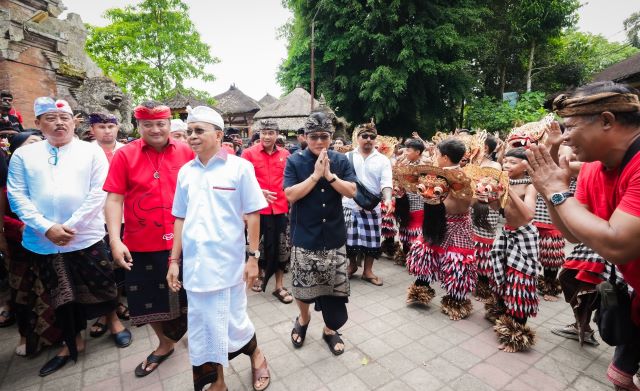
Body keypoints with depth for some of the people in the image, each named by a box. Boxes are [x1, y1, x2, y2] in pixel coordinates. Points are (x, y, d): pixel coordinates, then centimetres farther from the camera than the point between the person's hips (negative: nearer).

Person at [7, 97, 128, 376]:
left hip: (86, 237, -2)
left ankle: (113, 320, 35)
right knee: (59, 294, 15)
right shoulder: (23, 155, 6)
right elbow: (17, 196, 0)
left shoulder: (92, 151, 0)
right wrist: (47, 228, -13)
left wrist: (70, 226, -13)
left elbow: (98, 192, -8)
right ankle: (72, 342, 34)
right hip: (43, 242, 3)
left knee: (102, 283, 8)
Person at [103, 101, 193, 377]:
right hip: (142, 245, 1)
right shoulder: (124, 155, -4)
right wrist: (115, 240, -12)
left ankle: (184, 331, 46)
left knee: (185, 296, 17)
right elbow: (114, 199, -5)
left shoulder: (186, 152, -2)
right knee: (150, 300, 16)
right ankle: (165, 344, 42)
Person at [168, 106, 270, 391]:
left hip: (228, 262, -4)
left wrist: (253, 257, -8)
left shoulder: (239, 167, -7)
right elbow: (180, 218, 10)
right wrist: (174, 260, 8)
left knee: (234, 321, 11)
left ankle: (256, 356, 42)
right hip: (194, 264, 4)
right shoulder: (185, 172, 6)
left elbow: (252, 215, -6)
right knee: (202, 327, 13)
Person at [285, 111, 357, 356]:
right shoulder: (295, 161, -5)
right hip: (304, 237, -1)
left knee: (334, 286, 11)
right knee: (303, 284, 12)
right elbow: (290, 194, -14)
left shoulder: (341, 161, 1)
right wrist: (315, 175, -19)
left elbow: (351, 191, -7)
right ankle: (303, 319, 42)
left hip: (334, 237, 2)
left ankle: (330, 329, 34)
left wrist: (329, 175, -18)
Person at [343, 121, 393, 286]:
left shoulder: (382, 159, 2)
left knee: (371, 239, 6)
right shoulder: (347, 157, 3)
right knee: (350, 237, 8)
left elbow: (386, 181, -8)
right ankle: (352, 264, 33)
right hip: (349, 205, 0)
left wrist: (387, 199, -25)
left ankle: (368, 271, 24)